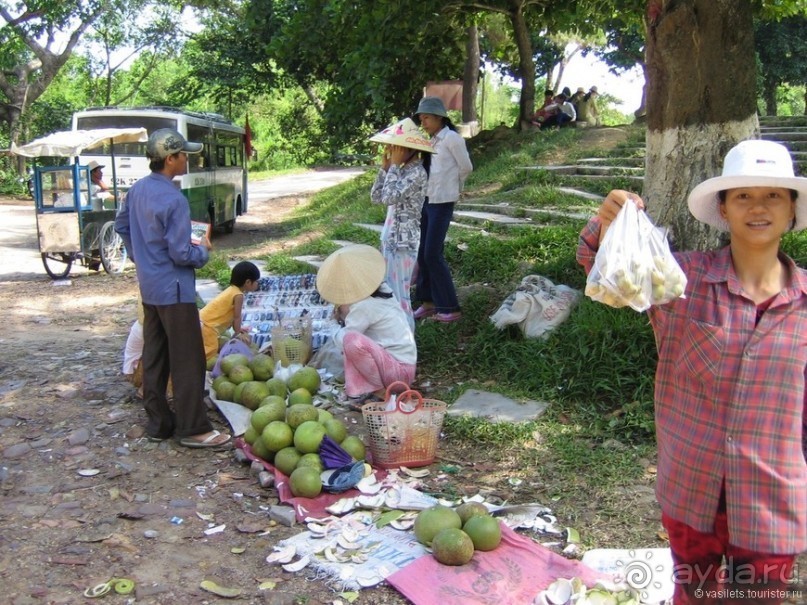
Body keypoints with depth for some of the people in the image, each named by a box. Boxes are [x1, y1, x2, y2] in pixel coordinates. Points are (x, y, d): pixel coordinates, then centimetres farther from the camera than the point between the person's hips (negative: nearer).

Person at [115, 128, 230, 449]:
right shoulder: (174, 200, -22)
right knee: (188, 361, -1)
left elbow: (121, 225, 19)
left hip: (148, 287, 9)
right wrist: (203, 250, -2)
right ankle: (193, 429, 6)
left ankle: (158, 423, 23)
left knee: (154, 357, 14)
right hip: (174, 289, -9)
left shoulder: (137, 189, 5)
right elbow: (181, 253, -21)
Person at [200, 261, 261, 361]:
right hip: (206, 326, -10)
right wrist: (237, 334, 3)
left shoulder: (231, 289, 13)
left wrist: (238, 329, 22)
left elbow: (232, 315, 19)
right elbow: (237, 317, -9)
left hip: (203, 322, 10)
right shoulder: (238, 295, -16)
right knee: (211, 352, -16)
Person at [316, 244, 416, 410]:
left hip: (399, 373, -10)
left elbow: (340, 339, -14)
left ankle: (381, 393, -10)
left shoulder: (364, 306, -19)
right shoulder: (383, 291, 8)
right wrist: (345, 316, 2)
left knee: (350, 340, -28)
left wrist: (342, 316, 5)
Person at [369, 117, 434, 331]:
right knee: (389, 291, 16)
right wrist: (385, 168, 3)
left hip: (403, 241, -9)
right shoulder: (402, 170, 11)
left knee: (399, 293, -4)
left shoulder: (417, 172, -16)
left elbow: (389, 197, -26)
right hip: (391, 238, 9)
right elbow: (376, 197, 12)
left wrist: (394, 166, -16)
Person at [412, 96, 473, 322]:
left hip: (441, 202, -8)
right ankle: (428, 302, 19)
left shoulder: (452, 138, -9)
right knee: (422, 253, 9)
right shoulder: (433, 141, 15)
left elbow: (466, 168, -4)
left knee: (433, 254, -8)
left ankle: (450, 308, 0)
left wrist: (452, 187, 10)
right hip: (426, 200, 8)